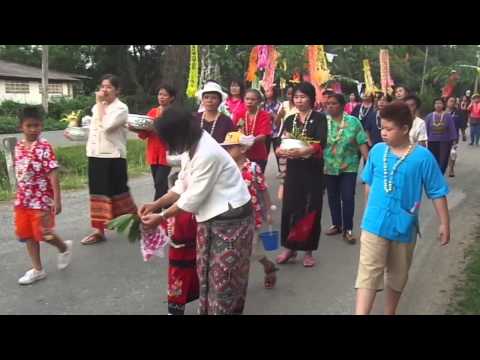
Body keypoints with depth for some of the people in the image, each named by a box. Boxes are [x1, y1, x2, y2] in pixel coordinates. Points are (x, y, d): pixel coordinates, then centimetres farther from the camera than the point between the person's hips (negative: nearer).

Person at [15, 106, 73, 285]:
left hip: (42, 199, -7)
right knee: (27, 234, 10)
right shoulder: (19, 147, 5)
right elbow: (19, 173, 13)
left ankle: (64, 247, 29)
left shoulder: (44, 147, -14)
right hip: (23, 200, 7)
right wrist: (19, 196, 16)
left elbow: (53, 175, -17)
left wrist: (57, 200, -20)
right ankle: (37, 269, 23)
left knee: (43, 234, -2)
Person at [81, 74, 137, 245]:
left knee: (119, 192, 0)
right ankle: (99, 230, 16)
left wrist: (100, 104, -13)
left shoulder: (121, 108, -8)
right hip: (95, 155, 7)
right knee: (98, 192, 9)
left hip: (114, 156, -7)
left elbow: (106, 126, -22)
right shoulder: (97, 107, 15)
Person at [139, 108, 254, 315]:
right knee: (206, 271, 16)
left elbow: (193, 198, -21)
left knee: (224, 276, 2)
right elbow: (182, 186, 9)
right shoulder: (191, 147, 4)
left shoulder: (207, 154, -26)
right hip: (211, 217, 9)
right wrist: (155, 205, 2)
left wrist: (161, 217, -11)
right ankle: (207, 310, 29)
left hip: (231, 218, -9)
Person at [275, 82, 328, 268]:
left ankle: (308, 251, 15)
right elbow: (280, 142, 3)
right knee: (289, 207, 2)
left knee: (310, 208, 2)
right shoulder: (289, 119, 11)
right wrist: (281, 150, -22)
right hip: (293, 169, 3)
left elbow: (321, 143, -17)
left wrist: (301, 152, -35)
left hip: (313, 169, -3)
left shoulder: (319, 118, -2)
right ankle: (289, 247, 17)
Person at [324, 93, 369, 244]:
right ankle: (336, 224, 29)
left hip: (348, 166, -2)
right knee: (333, 197, 13)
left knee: (348, 198, -2)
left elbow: (362, 143, -5)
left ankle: (348, 229, 10)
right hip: (329, 167, 2)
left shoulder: (353, 121, -4)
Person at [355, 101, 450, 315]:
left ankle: (390, 312, 39)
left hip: (404, 227, 0)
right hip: (374, 224, 0)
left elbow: (437, 193, -5)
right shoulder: (377, 151, -5)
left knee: (398, 276, 18)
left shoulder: (423, 157, -12)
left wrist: (444, 223, -2)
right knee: (368, 274, -6)